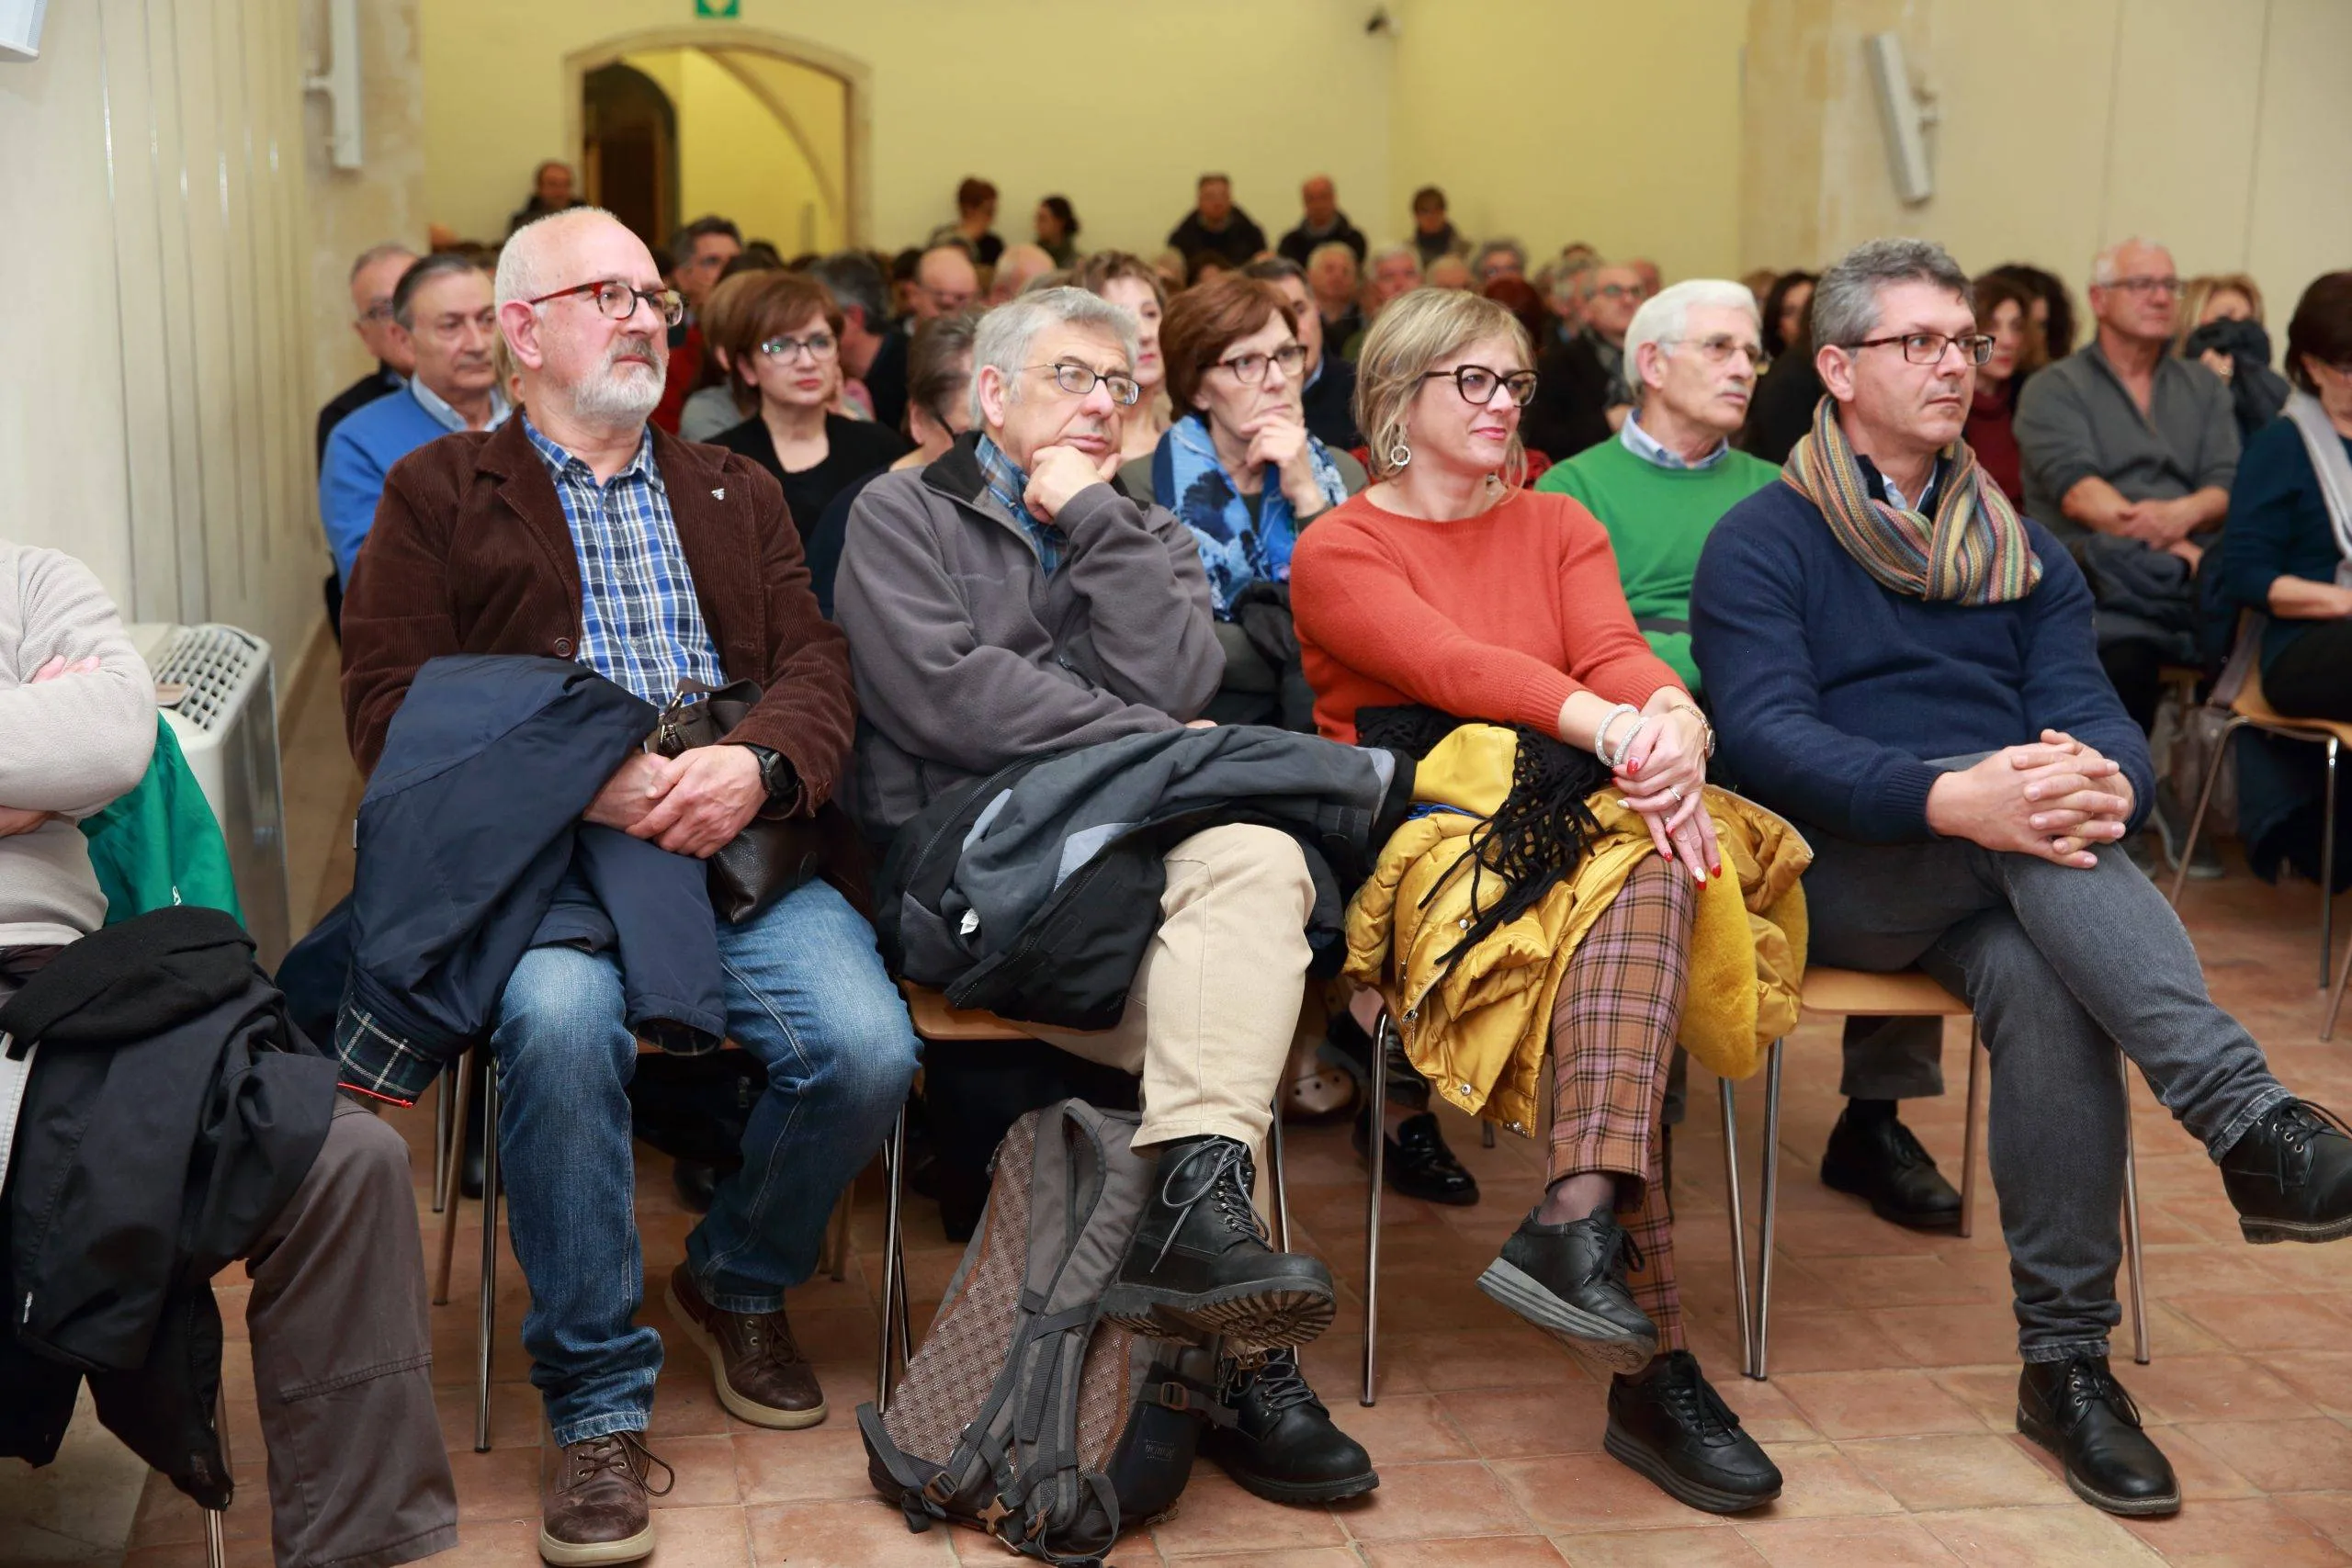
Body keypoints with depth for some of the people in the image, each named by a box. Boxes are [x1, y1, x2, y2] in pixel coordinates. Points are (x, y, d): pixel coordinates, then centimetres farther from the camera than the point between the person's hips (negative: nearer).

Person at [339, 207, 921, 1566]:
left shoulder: (739, 493, 27)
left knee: (868, 1050, -24)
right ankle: (598, 1402, -19)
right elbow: (389, 703, 1)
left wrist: (759, 764, -11)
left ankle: (740, 1284, 9)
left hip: (744, 843, 3)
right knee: (559, 1020, -36)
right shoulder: (438, 494, 15)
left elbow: (818, 660, 13)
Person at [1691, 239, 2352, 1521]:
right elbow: (1766, 736, -13)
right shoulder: (1763, 541, 4)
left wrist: (2106, 775, -22)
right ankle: (2248, 1119, -43)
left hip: (1995, 887, 3)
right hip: (1838, 873, -3)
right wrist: (1952, 798, -31)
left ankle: (2066, 1358, -26)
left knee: (2044, 984, -32)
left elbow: (2090, 705, 5)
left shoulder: (2020, 548, 20)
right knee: (2022, 827, -34)